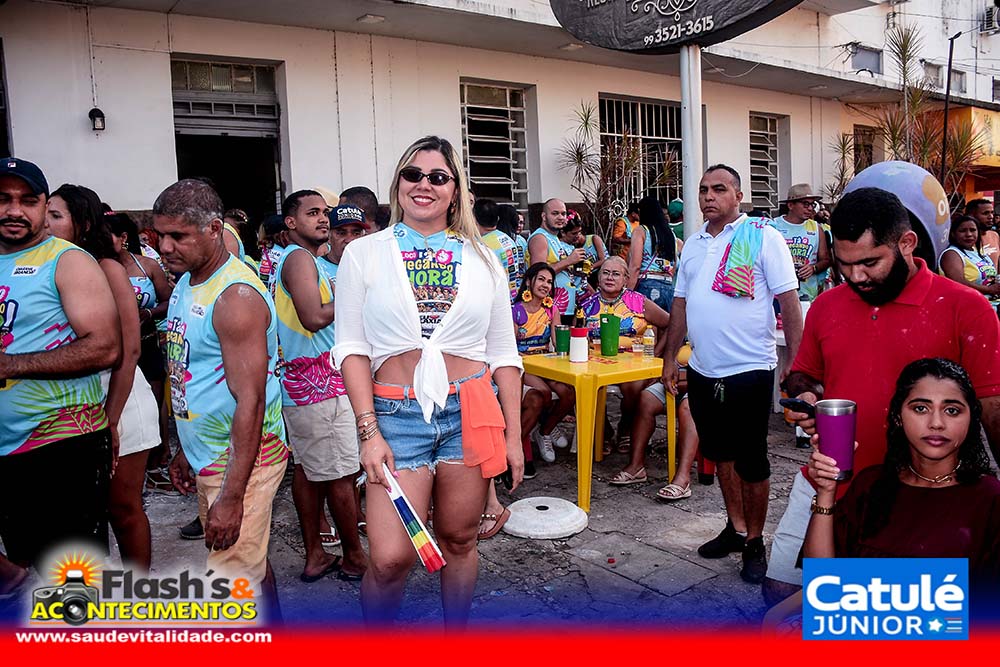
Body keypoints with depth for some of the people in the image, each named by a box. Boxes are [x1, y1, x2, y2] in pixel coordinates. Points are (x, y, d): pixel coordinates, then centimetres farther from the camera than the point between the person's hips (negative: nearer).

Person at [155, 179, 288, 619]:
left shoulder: (236, 297, -21)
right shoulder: (185, 282, 10)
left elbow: (250, 401, -26)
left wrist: (231, 496, -26)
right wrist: (185, 450, 20)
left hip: (241, 459, -9)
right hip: (207, 456, 10)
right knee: (251, 564, 20)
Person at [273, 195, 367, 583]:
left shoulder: (303, 259, 19)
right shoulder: (300, 259, -13)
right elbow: (314, 317, -24)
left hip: (300, 381, 10)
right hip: (320, 383, -10)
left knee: (307, 469, 14)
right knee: (340, 474, 0)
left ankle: (315, 556, 24)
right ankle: (354, 558, 12)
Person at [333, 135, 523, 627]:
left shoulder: (481, 260, 9)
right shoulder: (364, 254, 4)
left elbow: (503, 354, 10)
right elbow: (352, 347, 0)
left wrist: (513, 435, 7)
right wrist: (369, 431, -8)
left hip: (471, 413, 2)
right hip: (397, 414, -2)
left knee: (459, 540, 12)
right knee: (390, 558, -6)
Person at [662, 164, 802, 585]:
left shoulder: (762, 236, -6)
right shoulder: (693, 244, 12)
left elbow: (789, 301, -9)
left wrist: (796, 363, -14)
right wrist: (670, 358, 13)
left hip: (749, 371, -6)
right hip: (702, 371, 6)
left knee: (751, 460, 5)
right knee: (720, 453, 17)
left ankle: (754, 542, 23)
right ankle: (736, 527, 35)